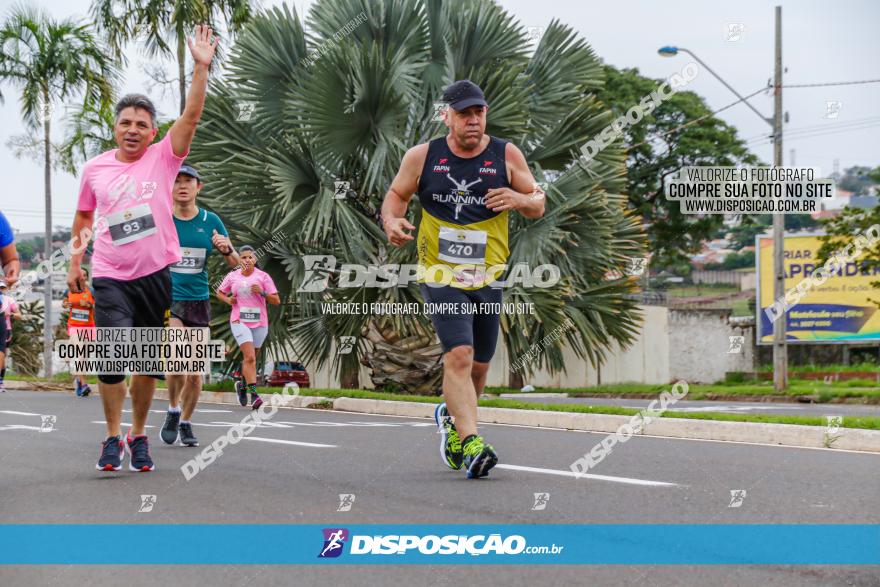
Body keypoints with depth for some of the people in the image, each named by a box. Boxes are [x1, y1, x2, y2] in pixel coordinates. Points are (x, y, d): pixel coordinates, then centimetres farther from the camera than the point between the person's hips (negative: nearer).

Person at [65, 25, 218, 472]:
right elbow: (83, 217, 20)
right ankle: (113, 437, -4)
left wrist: (201, 68, -20)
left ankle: (138, 435, 23)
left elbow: (191, 117, -12)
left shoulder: (163, 158, 0)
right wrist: (75, 262, 16)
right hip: (111, 278, 0)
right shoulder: (95, 169, 7)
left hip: (157, 276, 0)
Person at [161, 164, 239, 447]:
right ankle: (173, 410, 0)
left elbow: (235, 263, 6)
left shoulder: (210, 221, 3)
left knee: (195, 371, 5)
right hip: (166, 299, -3)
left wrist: (226, 249, -16)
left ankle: (185, 423, 26)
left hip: (199, 300, 3)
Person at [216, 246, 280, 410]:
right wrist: (228, 300, -1)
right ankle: (254, 393, -25)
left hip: (259, 323, 2)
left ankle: (243, 387, 38)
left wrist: (262, 293, -16)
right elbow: (219, 292, 20)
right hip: (239, 321, -2)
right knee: (250, 357, -19)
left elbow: (276, 301, 0)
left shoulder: (263, 276, 1)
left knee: (250, 358, 13)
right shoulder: (232, 277, 4)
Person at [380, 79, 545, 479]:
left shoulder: (507, 155, 1)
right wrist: (391, 221, -9)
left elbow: (538, 205, 6)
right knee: (459, 355, -20)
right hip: (441, 276, -3)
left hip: (488, 278, 3)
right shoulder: (422, 157, -1)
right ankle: (470, 443, -25)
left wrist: (518, 199, -17)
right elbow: (397, 194, 12)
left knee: (478, 365, 12)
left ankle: (451, 415, 42)